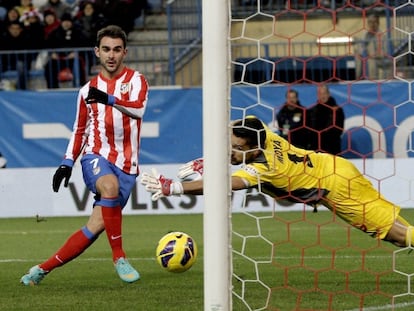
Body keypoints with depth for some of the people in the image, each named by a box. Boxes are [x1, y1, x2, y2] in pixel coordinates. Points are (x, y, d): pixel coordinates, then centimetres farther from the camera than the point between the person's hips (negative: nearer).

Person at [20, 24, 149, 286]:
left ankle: (43, 269, 9)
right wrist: (68, 162, 6)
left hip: (126, 165, -1)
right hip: (96, 156, 1)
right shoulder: (88, 90, 12)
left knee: (96, 226, -6)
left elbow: (138, 108, -21)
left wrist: (109, 99, -39)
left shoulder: (136, 80, 1)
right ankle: (119, 257, -27)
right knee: (110, 186, -35)